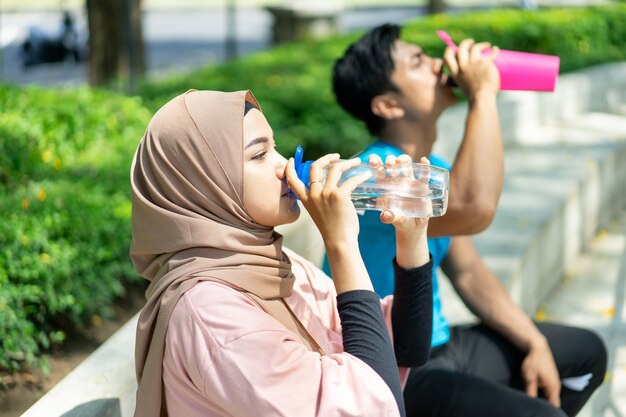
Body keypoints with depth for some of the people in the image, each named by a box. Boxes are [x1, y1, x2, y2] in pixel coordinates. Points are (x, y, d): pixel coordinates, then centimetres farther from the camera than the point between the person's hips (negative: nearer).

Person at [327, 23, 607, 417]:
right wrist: (483, 93, -32)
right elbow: (474, 209, -44)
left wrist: (535, 344, 5)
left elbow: (467, 271, 13)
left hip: (438, 343, 10)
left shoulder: (435, 169, 7)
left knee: (586, 353, 20)